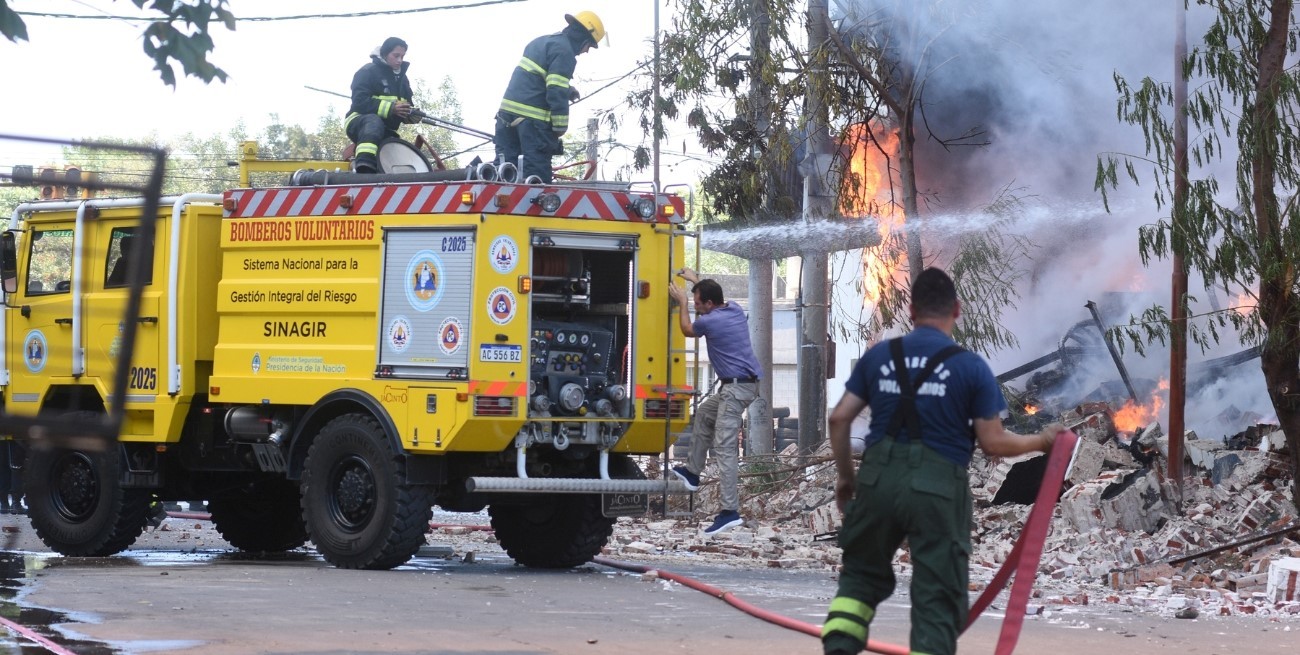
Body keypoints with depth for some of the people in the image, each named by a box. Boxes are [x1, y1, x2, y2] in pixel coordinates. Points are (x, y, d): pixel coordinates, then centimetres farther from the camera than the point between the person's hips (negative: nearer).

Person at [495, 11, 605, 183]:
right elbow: (557, 92, -17)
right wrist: (561, 126, -10)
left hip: (508, 110, 9)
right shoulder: (564, 51, -9)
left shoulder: (542, 41, 21)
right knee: (537, 172, -7)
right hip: (533, 118, -9)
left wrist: (567, 91, 23)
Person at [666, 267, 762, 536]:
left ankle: (731, 511, -16)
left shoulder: (710, 322, -15)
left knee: (725, 448, -11)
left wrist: (682, 302, 21)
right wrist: (696, 281, 41)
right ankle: (692, 472, 39)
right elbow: (713, 296, 36)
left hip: (736, 387, -10)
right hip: (744, 383, 10)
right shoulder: (735, 310, 9)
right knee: (704, 415, 30)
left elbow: (687, 330, 10)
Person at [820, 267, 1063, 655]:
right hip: (938, 488, -3)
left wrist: (845, 475, 20)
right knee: (936, 599, 4)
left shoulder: (879, 356, 6)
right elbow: (993, 443, -2)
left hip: (879, 479, 3)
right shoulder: (971, 366, -3)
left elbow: (839, 419, 6)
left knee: (862, 574, 22)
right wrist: (1042, 440, 15)